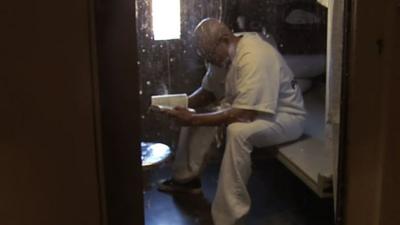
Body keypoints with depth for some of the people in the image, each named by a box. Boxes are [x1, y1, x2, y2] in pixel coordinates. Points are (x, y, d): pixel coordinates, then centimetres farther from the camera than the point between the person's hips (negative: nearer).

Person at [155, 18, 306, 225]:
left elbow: (243, 115, -38)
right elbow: (209, 91, 9)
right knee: (193, 115, 3)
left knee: (238, 131, -37)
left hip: (285, 115, -9)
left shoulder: (254, 58, -32)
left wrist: (194, 119, -34)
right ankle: (187, 178, 17)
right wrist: (182, 104, -10)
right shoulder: (223, 53, -4)